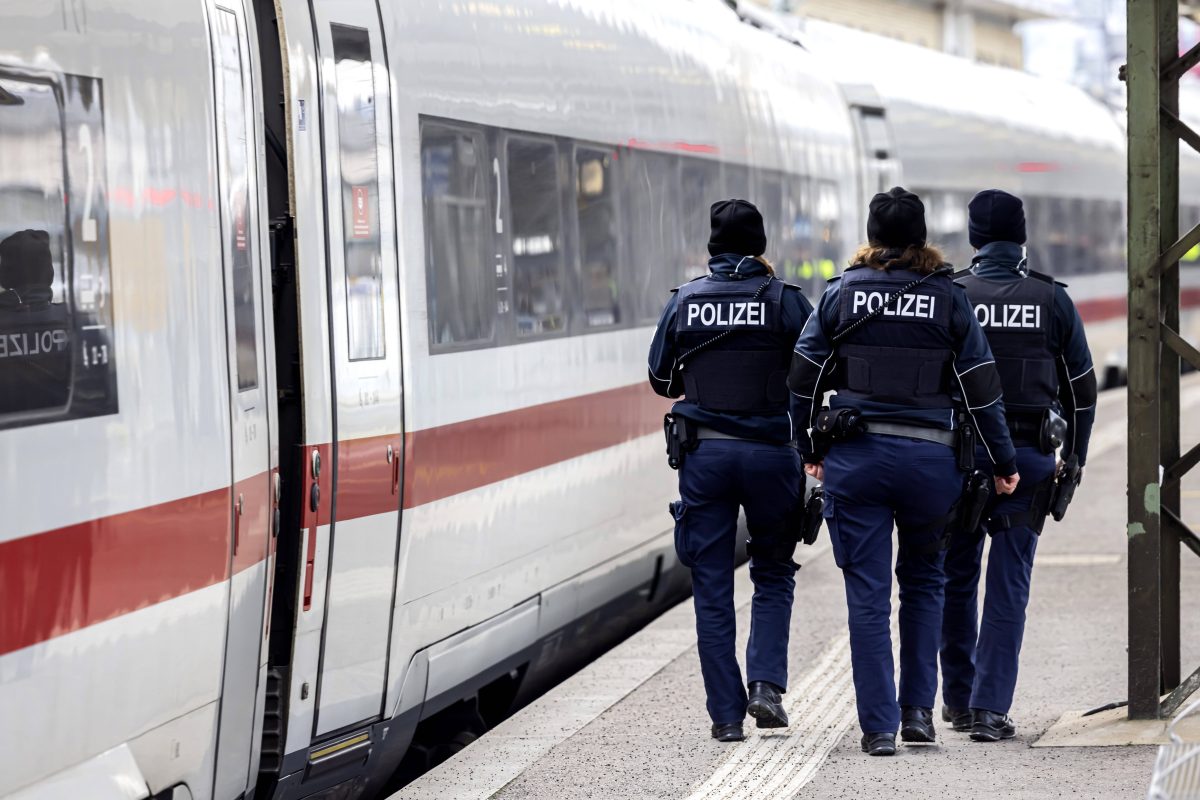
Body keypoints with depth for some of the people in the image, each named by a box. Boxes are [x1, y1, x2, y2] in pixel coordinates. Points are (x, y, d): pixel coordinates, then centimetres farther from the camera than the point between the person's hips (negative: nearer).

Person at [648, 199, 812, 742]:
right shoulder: (784, 300, -4)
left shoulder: (684, 301, 2)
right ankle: (766, 684, -3)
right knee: (773, 575, 16)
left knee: (711, 587, 7)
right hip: (770, 452, -1)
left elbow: (662, 380, 10)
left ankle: (726, 713, 5)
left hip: (705, 453, 1)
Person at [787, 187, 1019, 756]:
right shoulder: (949, 298, 2)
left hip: (855, 456, 0)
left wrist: (809, 451, 15)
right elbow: (981, 388, 1)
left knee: (868, 595, 3)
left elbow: (803, 377, 4)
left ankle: (879, 726, 1)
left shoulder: (841, 293, 3)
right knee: (923, 579, 19)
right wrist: (1003, 463, 8)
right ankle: (918, 709, 15)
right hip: (931, 456, 0)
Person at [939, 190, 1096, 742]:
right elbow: (1081, 389, 7)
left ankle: (956, 700, 20)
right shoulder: (1052, 300, 2)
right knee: (1009, 584, 2)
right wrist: (1073, 462, 15)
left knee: (956, 578, 14)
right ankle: (990, 707, -4)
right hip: (1029, 456, 0)